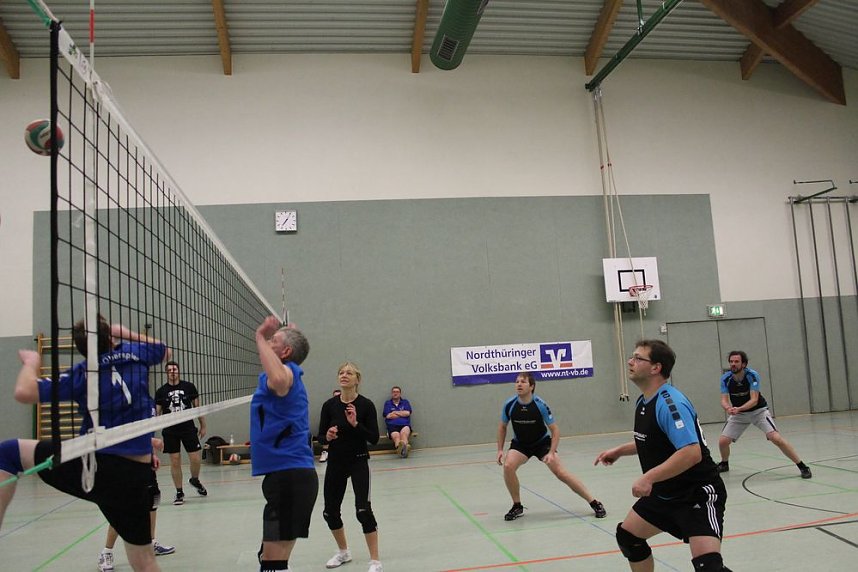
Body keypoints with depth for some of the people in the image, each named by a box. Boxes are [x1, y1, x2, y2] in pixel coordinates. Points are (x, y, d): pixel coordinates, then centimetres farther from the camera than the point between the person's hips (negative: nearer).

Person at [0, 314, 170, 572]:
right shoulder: (135, 353, 8)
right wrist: (126, 332, 35)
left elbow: (24, 392, -10)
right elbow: (164, 350, 30)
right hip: (137, 477, 3)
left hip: (94, 467, -3)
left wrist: (31, 362, 10)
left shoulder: (82, 374, 0)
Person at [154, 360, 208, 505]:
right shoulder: (161, 391, 1)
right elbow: (157, 413, 4)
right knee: (175, 461, 2)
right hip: (170, 431, 0)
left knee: (196, 459, -1)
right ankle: (179, 492, 17)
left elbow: (197, 407, 8)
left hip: (188, 428, 0)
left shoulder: (189, 387, 0)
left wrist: (203, 425, 8)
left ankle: (195, 480, 30)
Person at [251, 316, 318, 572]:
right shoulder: (287, 375, 18)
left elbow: (278, 379, -40)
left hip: (289, 476, -10)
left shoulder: (287, 373, -12)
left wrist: (260, 337, -26)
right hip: (286, 474, 10)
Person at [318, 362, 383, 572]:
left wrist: (355, 423, -26)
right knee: (330, 511, 11)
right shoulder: (329, 405, -3)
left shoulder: (366, 405, -11)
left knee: (363, 510, -14)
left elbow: (374, 438, -13)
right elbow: (320, 436, 3)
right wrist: (327, 436, -19)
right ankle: (343, 552, 37)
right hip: (335, 462, 4)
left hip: (359, 462, -4)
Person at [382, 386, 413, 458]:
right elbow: (388, 416, 5)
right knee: (396, 435, -36)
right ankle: (402, 448, -68)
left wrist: (395, 412, 8)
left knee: (404, 432, -37)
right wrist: (402, 414, 10)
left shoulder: (405, 402, 24)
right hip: (392, 426, -1)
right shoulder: (387, 403, 21)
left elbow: (407, 413, 6)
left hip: (405, 425, 1)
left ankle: (403, 448, -66)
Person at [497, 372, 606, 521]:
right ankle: (517, 507, -3)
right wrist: (500, 450, -5)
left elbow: (555, 430, -15)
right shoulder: (509, 405, -18)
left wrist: (551, 452, -24)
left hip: (542, 442, -2)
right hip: (520, 444, 2)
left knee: (560, 472, -14)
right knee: (508, 466, -24)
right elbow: (502, 427, 1)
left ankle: (594, 503, 1)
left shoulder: (540, 405, -24)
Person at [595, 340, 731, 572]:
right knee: (626, 536, 16)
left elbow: (692, 453, -35)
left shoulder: (670, 403, -25)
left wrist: (648, 478, -34)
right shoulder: (643, 402, 5)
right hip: (665, 493, 10)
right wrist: (620, 450, 14)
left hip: (699, 494, -10)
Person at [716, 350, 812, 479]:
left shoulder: (752, 375, -24)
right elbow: (724, 400, -17)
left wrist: (738, 409, -45)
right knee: (722, 441, -6)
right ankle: (724, 464, 25)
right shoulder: (725, 379, -15)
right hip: (738, 414, 3)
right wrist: (728, 408, -41)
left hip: (758, 410, -3)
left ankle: (802, 467, -9)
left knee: (776, 438, -22)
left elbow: (754, 400, -27)